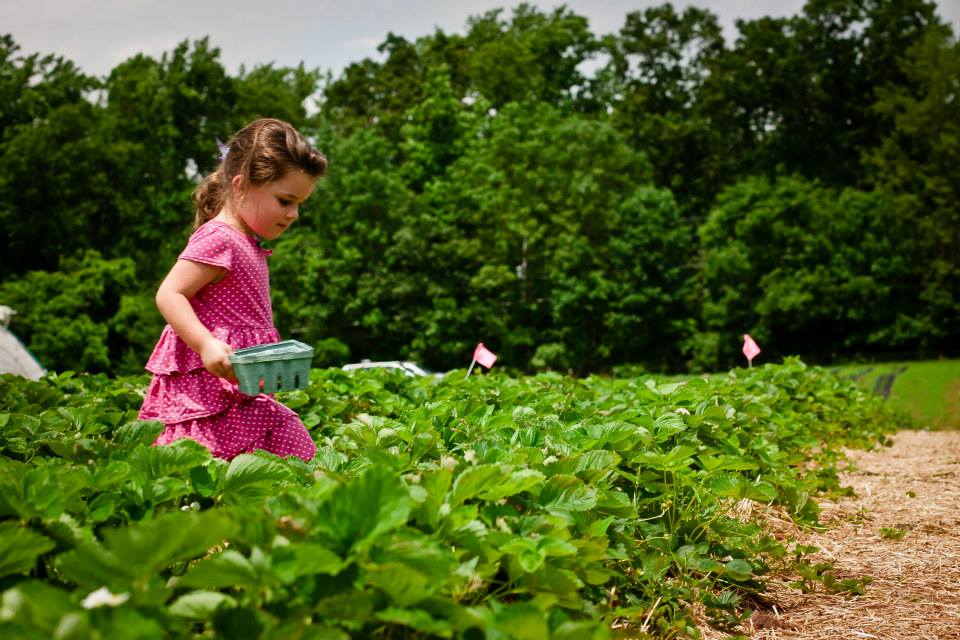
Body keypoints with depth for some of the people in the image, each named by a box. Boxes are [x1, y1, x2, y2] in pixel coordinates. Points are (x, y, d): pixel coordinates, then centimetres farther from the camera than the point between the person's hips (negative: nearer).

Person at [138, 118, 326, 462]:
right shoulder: (218, 239, -12)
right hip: (209, 385, -10)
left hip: (235, 387, 10)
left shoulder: (245, 243, 19)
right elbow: (169, 295, -18)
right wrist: (207, 345, -29)